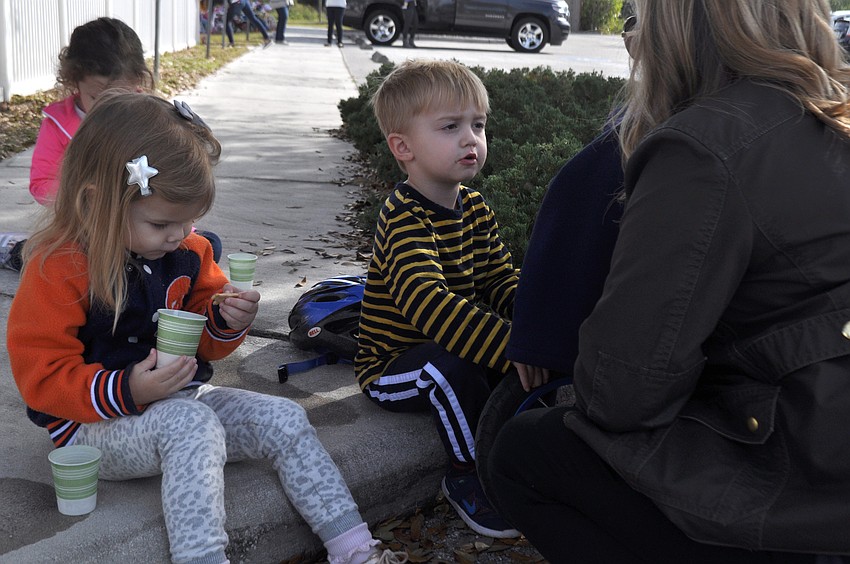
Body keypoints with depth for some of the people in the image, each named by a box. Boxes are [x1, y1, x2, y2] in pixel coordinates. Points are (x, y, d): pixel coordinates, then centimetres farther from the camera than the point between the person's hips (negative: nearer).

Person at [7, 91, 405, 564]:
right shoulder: (59, 268, -17)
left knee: (284, 419, -8)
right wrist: (128, 391, -31)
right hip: (98, 424, -6)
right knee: (192, 425, -36)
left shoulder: (186, 251, 3)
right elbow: (41, 376, -18)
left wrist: (226, 323, -9)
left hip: (184, 399, 7)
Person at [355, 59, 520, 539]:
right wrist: (513, 346, -51)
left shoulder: (474, 207, 3)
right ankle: (468, 476, -12)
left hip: (450, 346, 8)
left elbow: (501, 280, 6)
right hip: (393, 368, -7)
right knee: (453, 363, -34)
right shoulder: (406, 218, -26)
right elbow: (428, 302, -42)